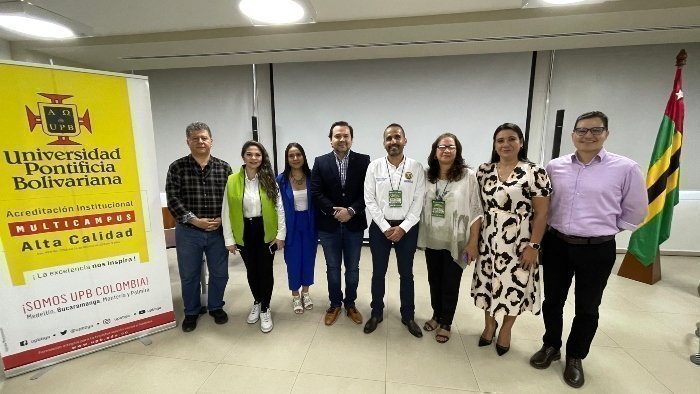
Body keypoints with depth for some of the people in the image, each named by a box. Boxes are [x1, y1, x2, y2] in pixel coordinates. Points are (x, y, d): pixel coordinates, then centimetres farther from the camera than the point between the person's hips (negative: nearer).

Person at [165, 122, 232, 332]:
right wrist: (194, 220, -16)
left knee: (219, 273, 13)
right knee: (189, 275, 14)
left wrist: (222, 219, -12)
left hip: (218, 231, 1)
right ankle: (192, 312, 35)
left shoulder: (223, 167, 1)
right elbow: (172, 199, -8)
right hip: (188, 232, -1)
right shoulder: (177, 167, -3)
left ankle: (216, 307, 35)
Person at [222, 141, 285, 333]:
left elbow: (279, 208, -4)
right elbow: (226, 212, -2)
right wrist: (229, 239, -3)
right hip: (244, 232, 1)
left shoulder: (269, 180, -5)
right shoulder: (232, 180, -5)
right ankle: (257, 302, 42)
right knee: (251, 270, 17)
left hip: (266, 232, -1)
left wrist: (281, 234, -8)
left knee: (266, 270, 7)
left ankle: (265, 308, 27)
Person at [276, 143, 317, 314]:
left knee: (308, 258, 13)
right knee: (293, 260, 9)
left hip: (309, 224, 2)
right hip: (291, 225, -1)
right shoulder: (281, 179, -8)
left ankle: (305, 292, 35)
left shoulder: (311, 177, -4)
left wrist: (318, 225, -2)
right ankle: (295, 295, 30)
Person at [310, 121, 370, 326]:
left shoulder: (363, 161, -3)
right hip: (328, 225, 0)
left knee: (352, 268, 14)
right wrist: (335, 211, -16)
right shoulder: (320, 162, -1)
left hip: (354, 224, 0)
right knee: (332, 268, 14)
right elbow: (316, 193, -6)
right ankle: (335, 304, 34)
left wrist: (351, 211, -19)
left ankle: (350, 304, 34)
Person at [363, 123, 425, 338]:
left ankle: (408, 316, 33)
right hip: (380, 227, 0)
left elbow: (418, 201, -5)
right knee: (378, 272, 13)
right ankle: (376, 313, 33)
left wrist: (403, 227, -13)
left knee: (406, 273, 14)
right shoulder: (374, 166, -4)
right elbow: (369, 200, -6)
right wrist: (386, 227, -11)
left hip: (407, 227, 0)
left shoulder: (416, 167, -4)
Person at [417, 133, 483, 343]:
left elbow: (476, 211, -9)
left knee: (450, 284, 11)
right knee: (434, 281, 18)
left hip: (455, 241, -3)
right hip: (432, 240, 4)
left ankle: (445, 323, 32)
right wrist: (419, 234, 4)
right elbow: (420, 206, 5)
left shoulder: (468, 176, -10)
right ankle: (436, 315, 40)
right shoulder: (427, 175, 1)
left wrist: (473, 242, -10)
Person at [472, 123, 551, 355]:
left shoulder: (535, 173, -9)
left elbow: (541, 213, -9)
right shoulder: (484, 171, 3)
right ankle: (489, 323, 39)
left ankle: (506, 329, 35)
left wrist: (533, 245, -12)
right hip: (489, 239, 4)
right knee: (488, 282, 14)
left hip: (518, 242, -3)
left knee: (513, 285, 9)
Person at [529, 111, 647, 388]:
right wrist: (556, 226, 8)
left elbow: (635, 212, 4)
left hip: (597, 250, -1)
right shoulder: (554, 166, -1)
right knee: (552, 300, 15)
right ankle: (551, 346, 38)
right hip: (556, 244, 2)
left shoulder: (626, 168, -6)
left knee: (587, 308, 14)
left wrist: (605, 228, 5)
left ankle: (575, 357, 36)